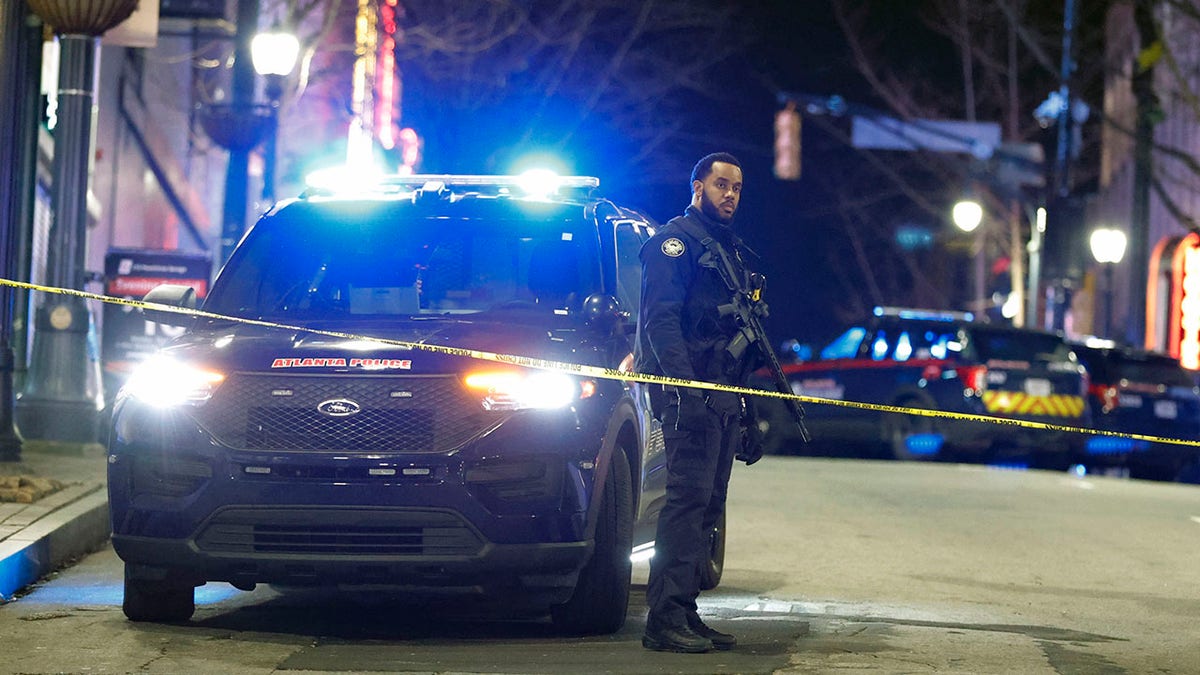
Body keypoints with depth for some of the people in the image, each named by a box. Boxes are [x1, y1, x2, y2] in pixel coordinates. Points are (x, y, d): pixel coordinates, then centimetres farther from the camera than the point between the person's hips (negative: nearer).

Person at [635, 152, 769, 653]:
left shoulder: (732, 251, 25)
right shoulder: (676, 240, -3)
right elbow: (660, 319, -14)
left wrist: (749, 417, 23)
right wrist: (684, 386, -26)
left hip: (724, 400, 9)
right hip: (689, 396, -9)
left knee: (707, 505, 8)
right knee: (689, 497, -15)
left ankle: (683, 612, 11)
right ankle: (666, 619, -18)